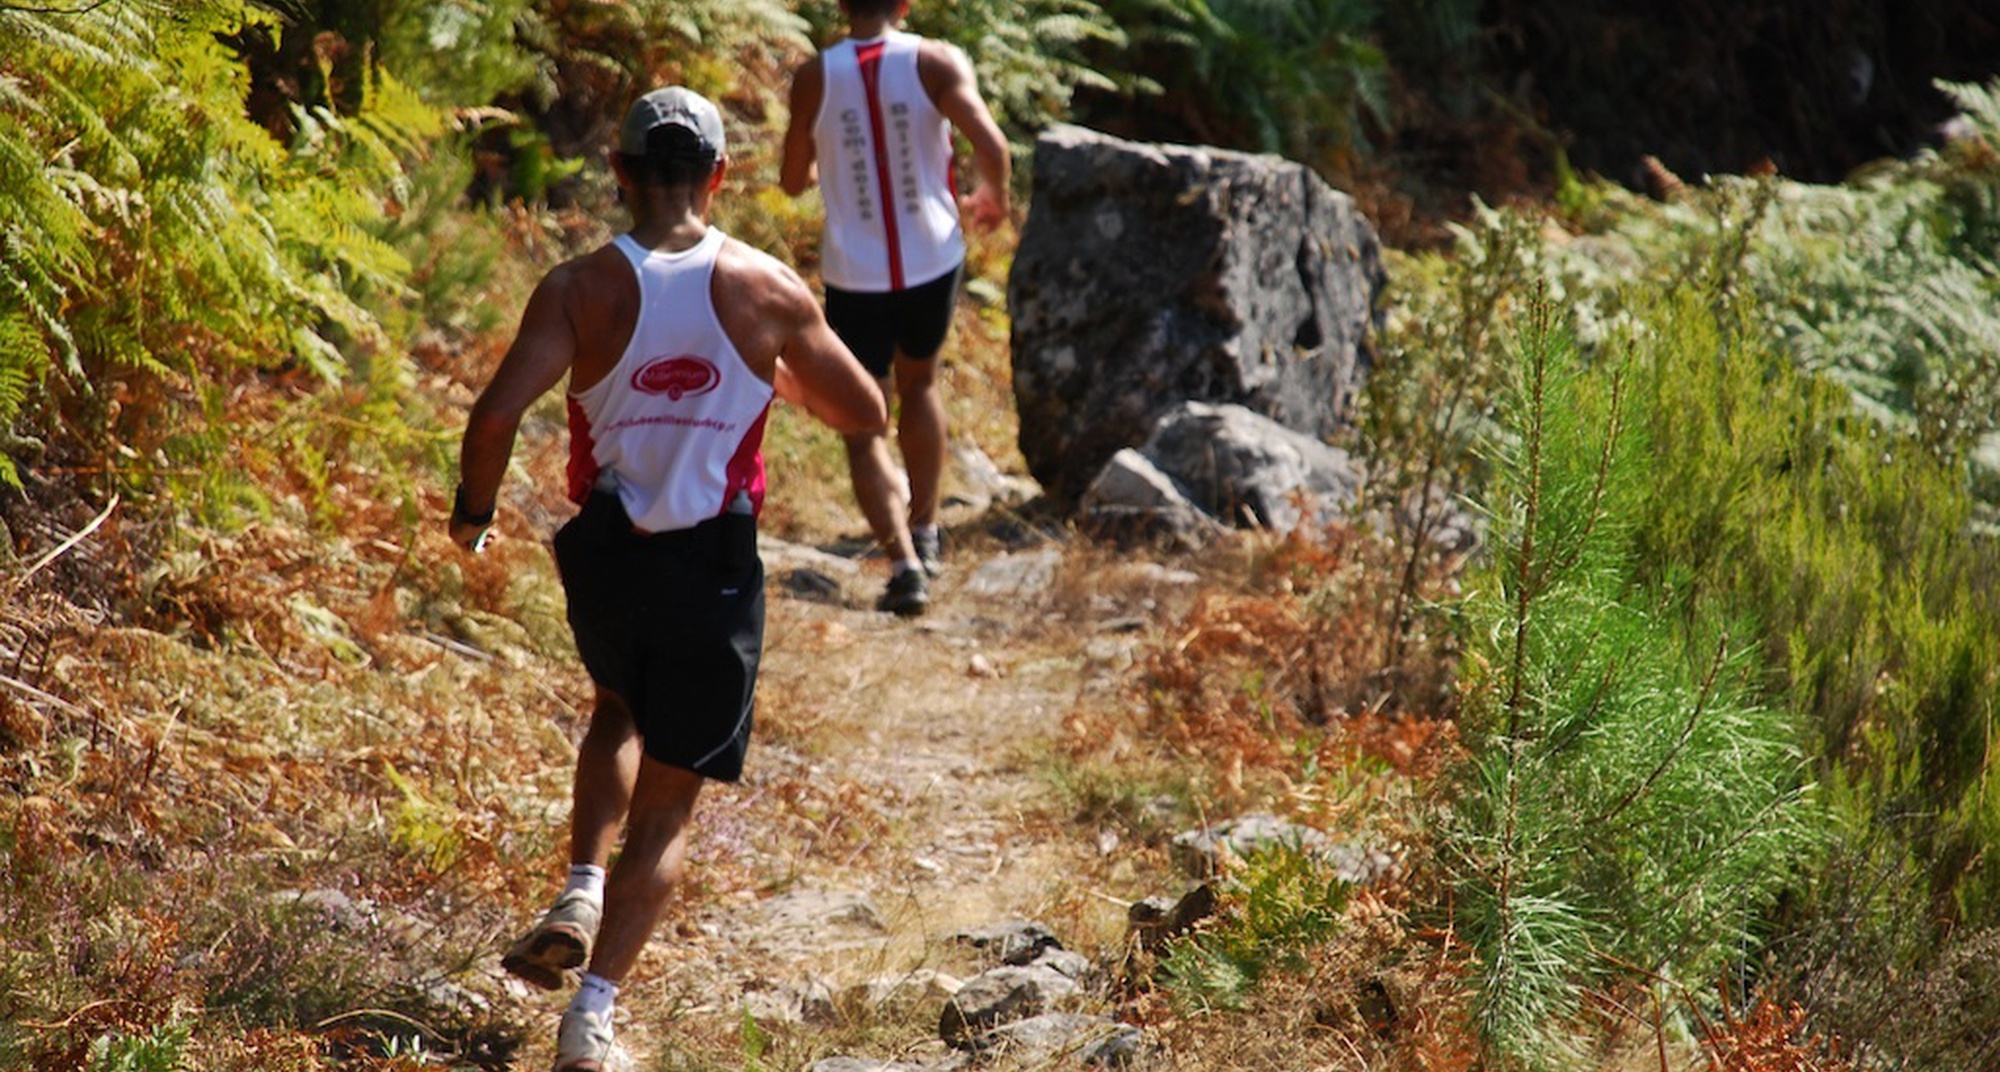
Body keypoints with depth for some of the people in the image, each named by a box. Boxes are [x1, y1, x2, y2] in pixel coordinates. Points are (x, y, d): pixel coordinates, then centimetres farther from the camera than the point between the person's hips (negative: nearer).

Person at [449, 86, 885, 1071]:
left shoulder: (581, 288, -9)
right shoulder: (768, 290, -6)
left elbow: (497, 413, -19)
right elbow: (865, 411, 5)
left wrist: (472, 511, -1)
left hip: (604, 553, 1)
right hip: (715, 566, -1)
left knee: (619, 713, 33)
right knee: (666, 806, 8)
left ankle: (583, 892, 14)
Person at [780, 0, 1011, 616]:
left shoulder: (815, 78, -6)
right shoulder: (936, 63, -8)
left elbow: (793, 181, 5)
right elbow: (991, 146, -19)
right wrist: (993, 196, 3)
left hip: (854, 276, -2)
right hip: (932, 264, 2)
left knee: (865, 431, 6)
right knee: (918, 385, 29)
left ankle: (904, 562, -12)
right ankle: (924, 531, 34)